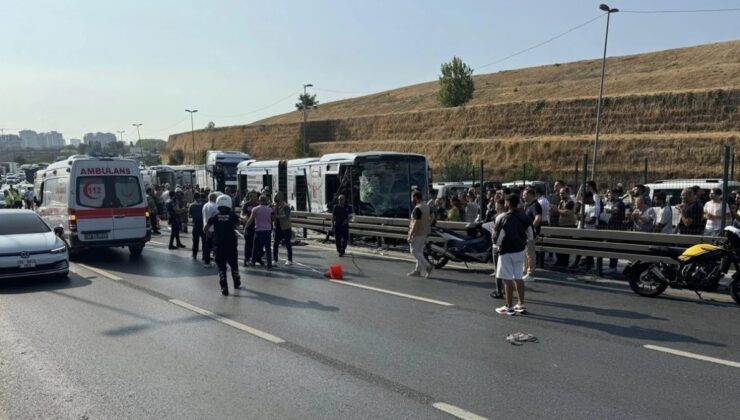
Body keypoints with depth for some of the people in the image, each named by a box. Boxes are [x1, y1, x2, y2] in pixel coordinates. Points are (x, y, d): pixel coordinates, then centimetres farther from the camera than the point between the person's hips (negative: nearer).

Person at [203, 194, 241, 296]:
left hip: (219, 245, 0)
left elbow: (205, 229, -3)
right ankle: (237, 283, 35)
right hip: (231, 245, 0)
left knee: (221, 266, 5)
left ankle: (224, 288, -2)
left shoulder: (214, 217, -2)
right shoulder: (232, 216, -5)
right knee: (233, 264, 19)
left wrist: (211, 235, 11)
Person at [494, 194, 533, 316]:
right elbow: (530, 236, 9)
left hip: (508, 251, -7)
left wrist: (497, 243, 3)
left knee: (508, 279, 1)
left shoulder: (506, 219, -19)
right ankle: (521, 305, 22)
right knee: (518, 278, 16)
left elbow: (498, 239, -18)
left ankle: (509, 307, 6)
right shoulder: (524, 217, 2)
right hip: (521, 250, 7)